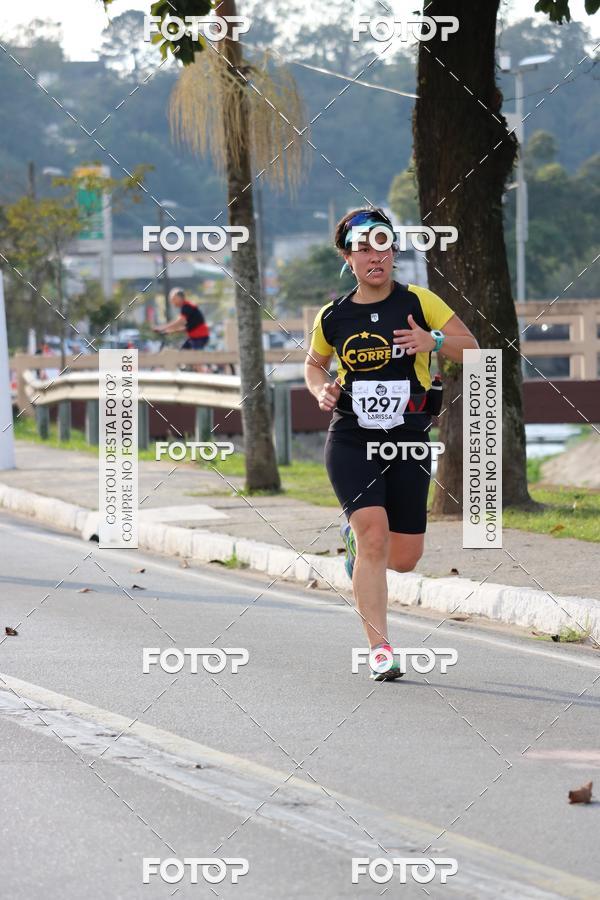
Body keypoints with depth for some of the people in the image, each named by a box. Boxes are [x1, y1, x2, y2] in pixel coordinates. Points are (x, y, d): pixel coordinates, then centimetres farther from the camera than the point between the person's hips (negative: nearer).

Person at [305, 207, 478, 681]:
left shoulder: (419, 301, -2)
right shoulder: (333, 316, 3)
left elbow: (471, 349, 0)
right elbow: (314, 364, 21)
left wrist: (434, 341, -20)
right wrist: (322, 390, -1)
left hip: (409, 444, 1)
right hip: (351, 441, -1)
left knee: (403, 560, 3)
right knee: (374, 534, -20)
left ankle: (356, 537, 40)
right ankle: (380, 651, -15)